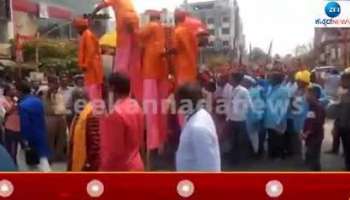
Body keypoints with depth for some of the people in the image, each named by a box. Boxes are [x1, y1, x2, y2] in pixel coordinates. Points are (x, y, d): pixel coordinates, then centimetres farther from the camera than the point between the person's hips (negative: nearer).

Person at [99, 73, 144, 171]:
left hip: (120, 169, -8)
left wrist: (104, 169, -8)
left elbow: (114, 150, -21)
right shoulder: (136, 107, 2)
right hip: (135, 166, 8)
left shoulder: (116, 113, -25)